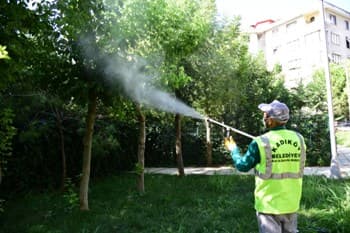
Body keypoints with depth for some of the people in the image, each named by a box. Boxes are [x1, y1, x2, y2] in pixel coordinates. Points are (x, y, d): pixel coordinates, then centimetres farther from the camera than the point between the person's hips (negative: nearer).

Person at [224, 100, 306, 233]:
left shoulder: (261, 143, -18)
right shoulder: (299, 139, -4)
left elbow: (243, 166, -5)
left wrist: (233, 149, 12)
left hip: (269, 204, -4)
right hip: (291, 203, 5)